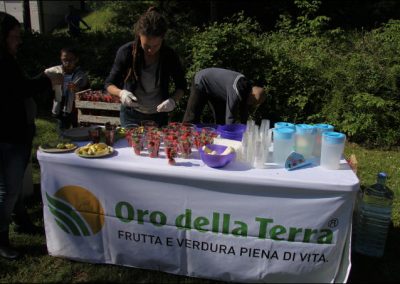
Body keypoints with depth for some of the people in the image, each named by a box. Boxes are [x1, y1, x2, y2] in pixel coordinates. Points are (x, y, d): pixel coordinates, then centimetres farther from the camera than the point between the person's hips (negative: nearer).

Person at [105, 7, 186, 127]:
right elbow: (109, 84, -8)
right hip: (131, 115, -1)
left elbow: (181, 86, -2)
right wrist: (120, 93, -29)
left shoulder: (169, 55, -15)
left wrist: (173, 100, -22)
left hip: (159, 116, 2)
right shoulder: (126, 52, -17)